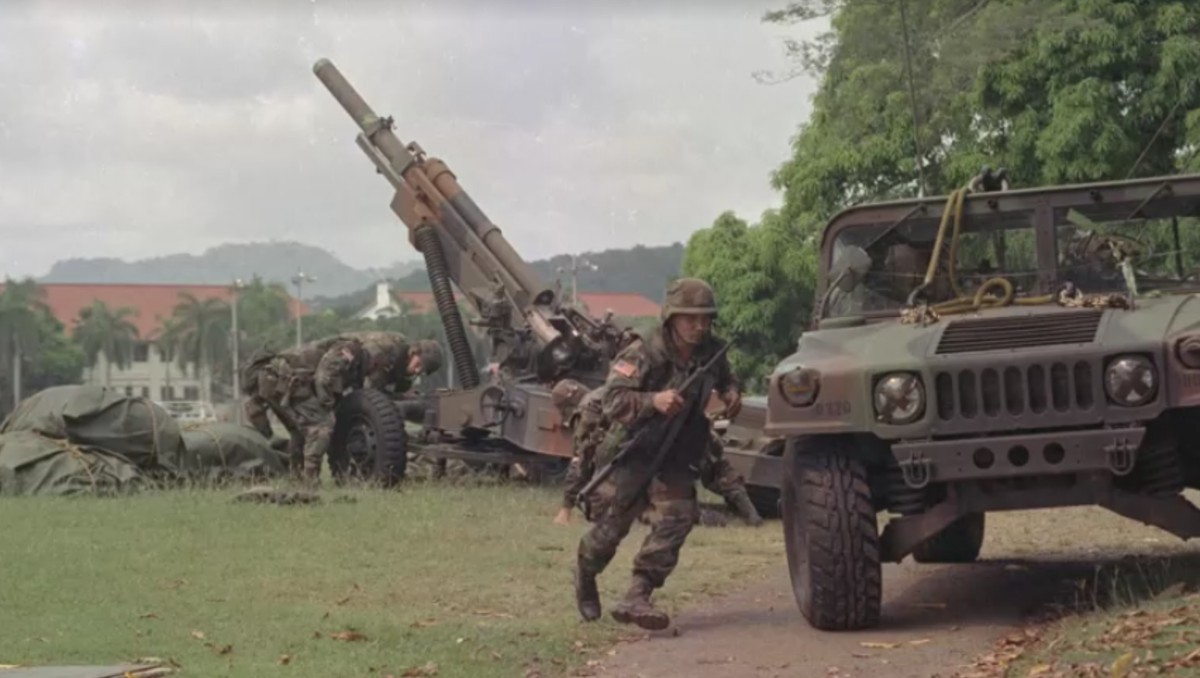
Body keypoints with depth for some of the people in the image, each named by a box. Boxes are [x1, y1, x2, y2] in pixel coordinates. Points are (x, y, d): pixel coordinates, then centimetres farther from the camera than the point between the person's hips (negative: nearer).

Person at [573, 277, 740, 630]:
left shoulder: (711, 353, -3)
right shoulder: (643, 355, -21)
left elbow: (724, 378, 22)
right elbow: (611, 401, -29)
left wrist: (731, 392, -2)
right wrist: (653, 400, -46)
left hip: (676, 458, 4)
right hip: (632, 452, -4)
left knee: (679, 514, -18)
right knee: (612, 524, 4)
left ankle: (636, 598, -19)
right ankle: (584, 575, 37)